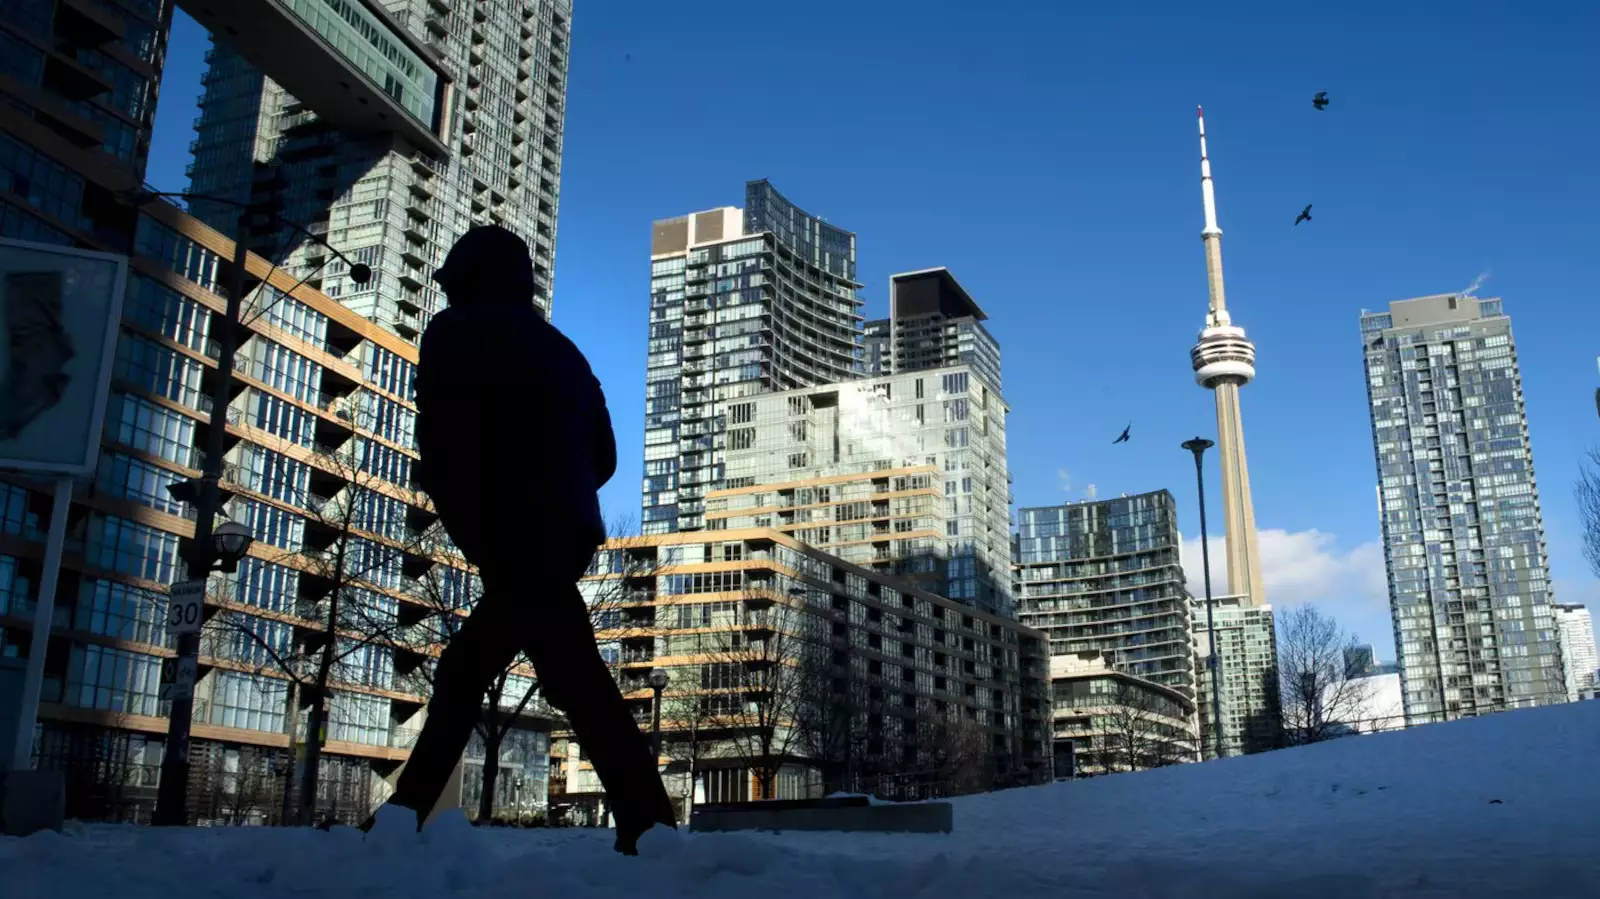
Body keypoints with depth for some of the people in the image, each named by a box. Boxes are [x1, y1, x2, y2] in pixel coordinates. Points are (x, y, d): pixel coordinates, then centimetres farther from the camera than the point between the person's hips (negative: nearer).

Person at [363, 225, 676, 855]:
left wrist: (466, 523, 3)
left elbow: (443, 443, -8)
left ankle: (647, 828, -19)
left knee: (577, 682, -15)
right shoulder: (559, 350, 22)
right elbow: (602, 454, 19)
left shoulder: (455, 334, 4)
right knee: (462, 670, 16)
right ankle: (406, 812, 20)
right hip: (565, 534, 8)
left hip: (510, 538, -8)